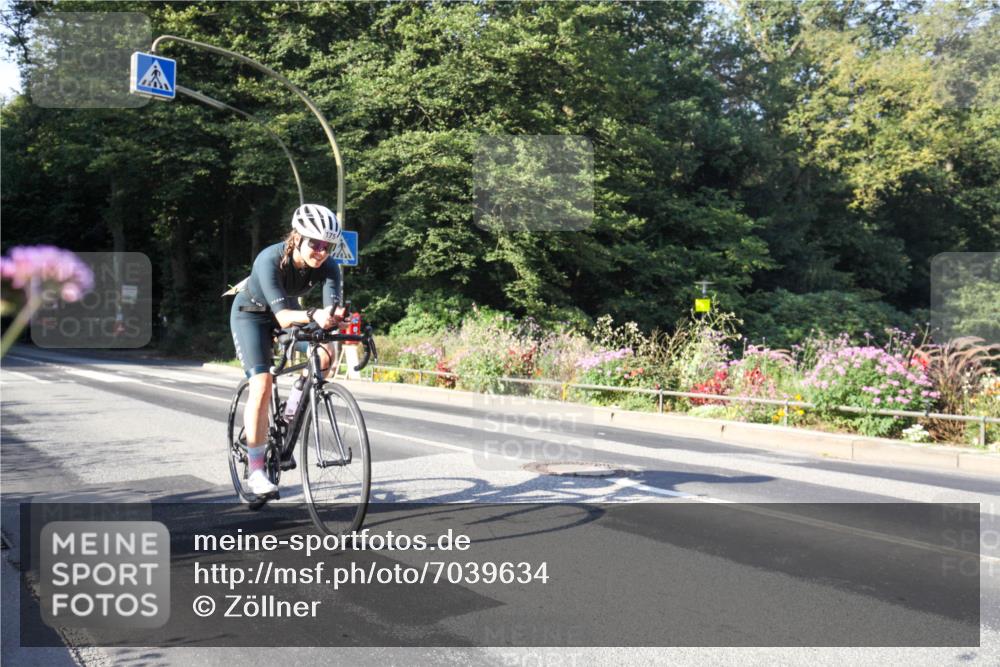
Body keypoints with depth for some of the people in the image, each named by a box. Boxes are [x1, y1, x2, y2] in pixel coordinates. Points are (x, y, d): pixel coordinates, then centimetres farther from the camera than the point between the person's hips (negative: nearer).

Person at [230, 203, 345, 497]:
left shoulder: (328, 266, -24)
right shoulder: (270, 260, -35)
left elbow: (333, 306, -37)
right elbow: (282, 316, -43)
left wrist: (333, 318, -60)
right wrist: (313, 315, -63)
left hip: (288, 311, 4)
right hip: (252, 314, -4)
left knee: (324, 354, -22)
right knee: (262, 384, -20)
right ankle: (255, 471, -10)